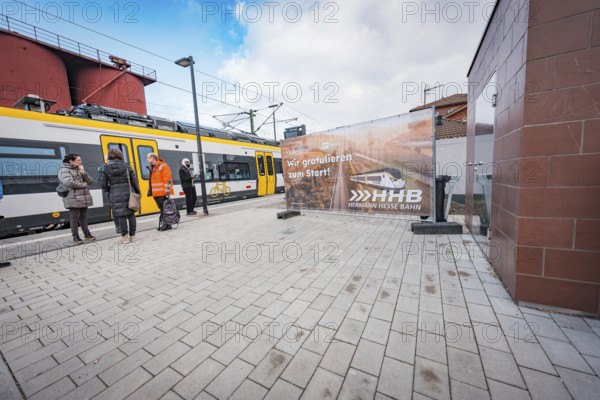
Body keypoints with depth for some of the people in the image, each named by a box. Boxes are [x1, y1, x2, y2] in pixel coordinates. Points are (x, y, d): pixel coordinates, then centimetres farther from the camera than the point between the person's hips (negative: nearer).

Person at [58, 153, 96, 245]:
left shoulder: (79, 170, 17)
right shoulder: (64, 170, -3)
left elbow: (90, 181, 8)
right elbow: (69, 183, -19)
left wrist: (83, 172, -3)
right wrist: (83, 184, -7)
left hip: (84, 198, 6)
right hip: (73, 199, -6)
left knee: (83, 217, 10)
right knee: (75, 217, -3)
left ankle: (87, 234, 17)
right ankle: (75, 237, 4)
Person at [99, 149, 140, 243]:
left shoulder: (105, 168, -1)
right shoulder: (126, 166, 0)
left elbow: (103, 184, -2)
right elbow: (134, 180, 1)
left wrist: (110, 190, 17)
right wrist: (137, 192, 12)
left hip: (116, 195, -1)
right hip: (128, 193, 1)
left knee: (121, 215, 4)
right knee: (131, 214, 8)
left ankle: (125, 236, 9)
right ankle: (132, 236, 14)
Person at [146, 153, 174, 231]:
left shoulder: (163, 166, -9)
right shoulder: (152, 168, 17)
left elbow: (167, 180, -16)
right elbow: (151, 181, 21)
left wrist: (167, 191, -19)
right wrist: (150, 191, 17)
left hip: (163, 193, -8)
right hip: (156, 193, 8)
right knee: (162, 209, 12)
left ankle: (167, 225, 4)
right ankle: (163, 224, 19)